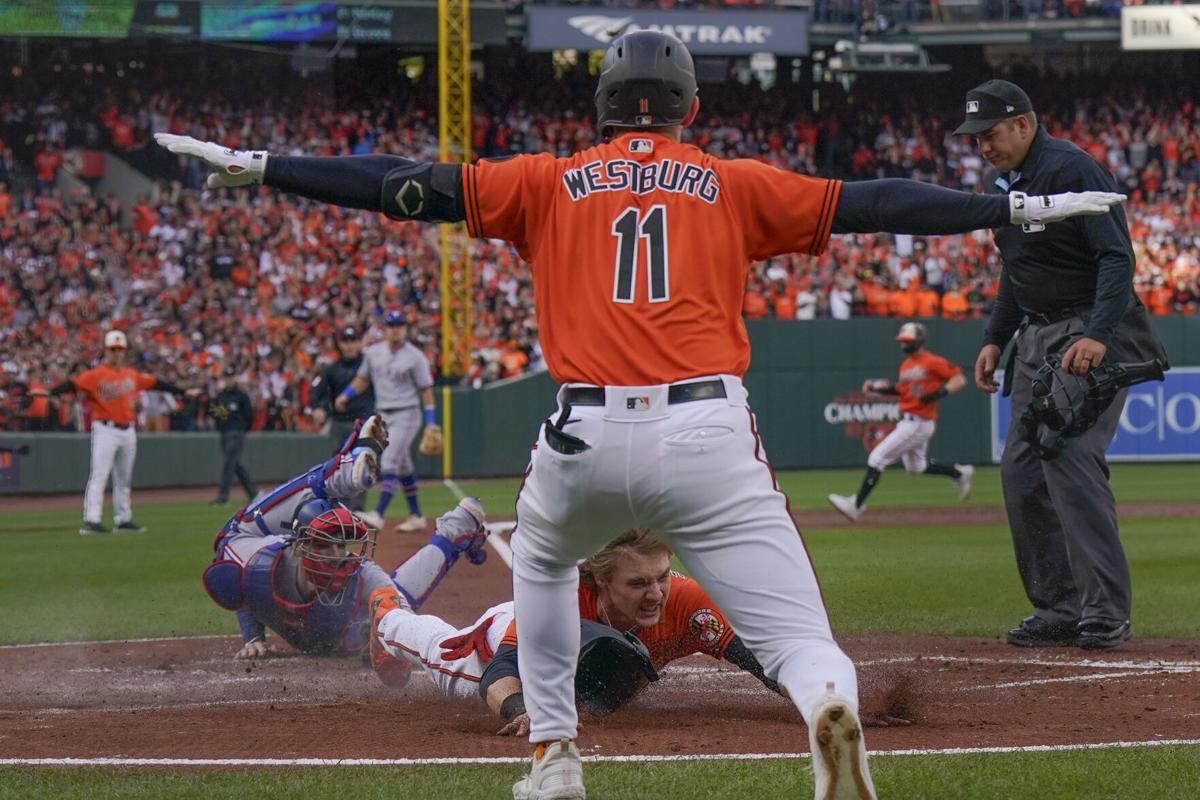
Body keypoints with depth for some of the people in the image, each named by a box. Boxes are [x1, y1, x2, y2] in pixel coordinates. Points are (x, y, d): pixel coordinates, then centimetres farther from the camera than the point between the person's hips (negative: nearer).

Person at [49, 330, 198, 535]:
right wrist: (49, 393, -36)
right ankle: (91, 521, -17)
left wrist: (182, 392, 25)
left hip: (128, 431, 7)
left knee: (124, 478, 13)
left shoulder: (132, 375, 11)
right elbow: (73, 384, -20)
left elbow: (155, 383, 20)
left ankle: (123, 520, 22)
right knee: (99, 475, -13)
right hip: (105, 429, -7)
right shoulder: (96, 375, -8)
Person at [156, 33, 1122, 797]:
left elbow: (407, 186, 11)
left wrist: (254, 166, 15)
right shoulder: (733, 187, 14)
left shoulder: (550, 184, 14)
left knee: (542, 565, 34)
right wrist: (1018, 209, 14)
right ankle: (830, 707, -40)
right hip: (707, 435, -1)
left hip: (584, 439, 1)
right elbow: (867, 203, 10)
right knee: (797, 634, -6)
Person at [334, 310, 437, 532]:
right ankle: (416, 516, 22)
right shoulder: (373, 353, 7)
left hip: (406, 416, -6)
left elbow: (426, 389, -6)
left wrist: (431, 422, -10)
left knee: (389, 463, -17)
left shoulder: (415, 357, -8)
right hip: (383, 416, 6)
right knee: (403, 467, 13)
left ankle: (378, 514, -23)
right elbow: (363, 379, 18)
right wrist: (345, 395, 1)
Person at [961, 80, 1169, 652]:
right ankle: (1059, 607, 10)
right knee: (1021, 468, 5)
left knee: (1069, 455, -21)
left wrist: (1098, 335, -34)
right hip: (1037, 337, 10)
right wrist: (996, 338, 17)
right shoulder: (1002, 181, 12)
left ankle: (1107, 611, -20)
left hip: (1093, 334, -10)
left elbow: (1117, 257, -23)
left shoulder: (1072, 170, -16)